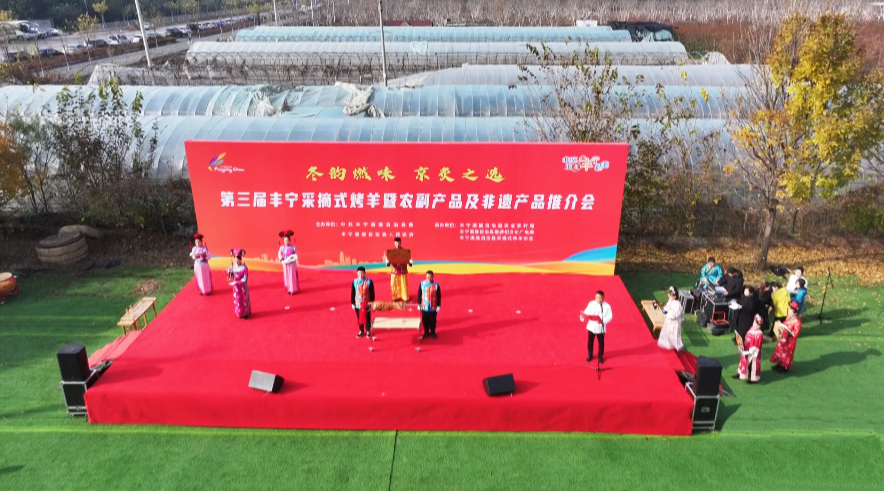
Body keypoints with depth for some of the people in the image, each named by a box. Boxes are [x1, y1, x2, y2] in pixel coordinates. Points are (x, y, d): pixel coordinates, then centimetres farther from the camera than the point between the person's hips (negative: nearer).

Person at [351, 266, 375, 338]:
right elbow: (352, 293, 4)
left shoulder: (369, 282, -10)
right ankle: (361, 331, 27)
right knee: (359, 318, 12)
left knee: (367, 318, 9)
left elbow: (372, 294, -5)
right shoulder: (354, 282, -3)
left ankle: (368, 331, 24)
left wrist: (371, 303, -7)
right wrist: (352, 303, 3)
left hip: (366, 304, -2)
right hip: (357, 304, 2)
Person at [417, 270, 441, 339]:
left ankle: (433, 332, 30)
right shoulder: (422, 284, -7)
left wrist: (438, 306, -3)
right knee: (425, 320, 12)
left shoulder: (436, 285, -10)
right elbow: (419, 294, 2)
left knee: (433, 320, 12)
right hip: (424, 307, 1)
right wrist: (419, 304, 2)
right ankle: (426, 332, 30)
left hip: (433, 307, -1)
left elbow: (439, 296, -3)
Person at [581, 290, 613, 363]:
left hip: (601, 327, -2)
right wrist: (583, 316, -24)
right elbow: (587, 312, -3)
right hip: (591, 326, 2)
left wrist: (603, 320, -27)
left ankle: (600, 356, 31)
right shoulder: (591, 304, -6)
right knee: (590, 341, 15)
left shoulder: (607, 306, -12)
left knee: (601, 342, 12)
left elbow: (609, 316, -13)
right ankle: (590, 355, 34)